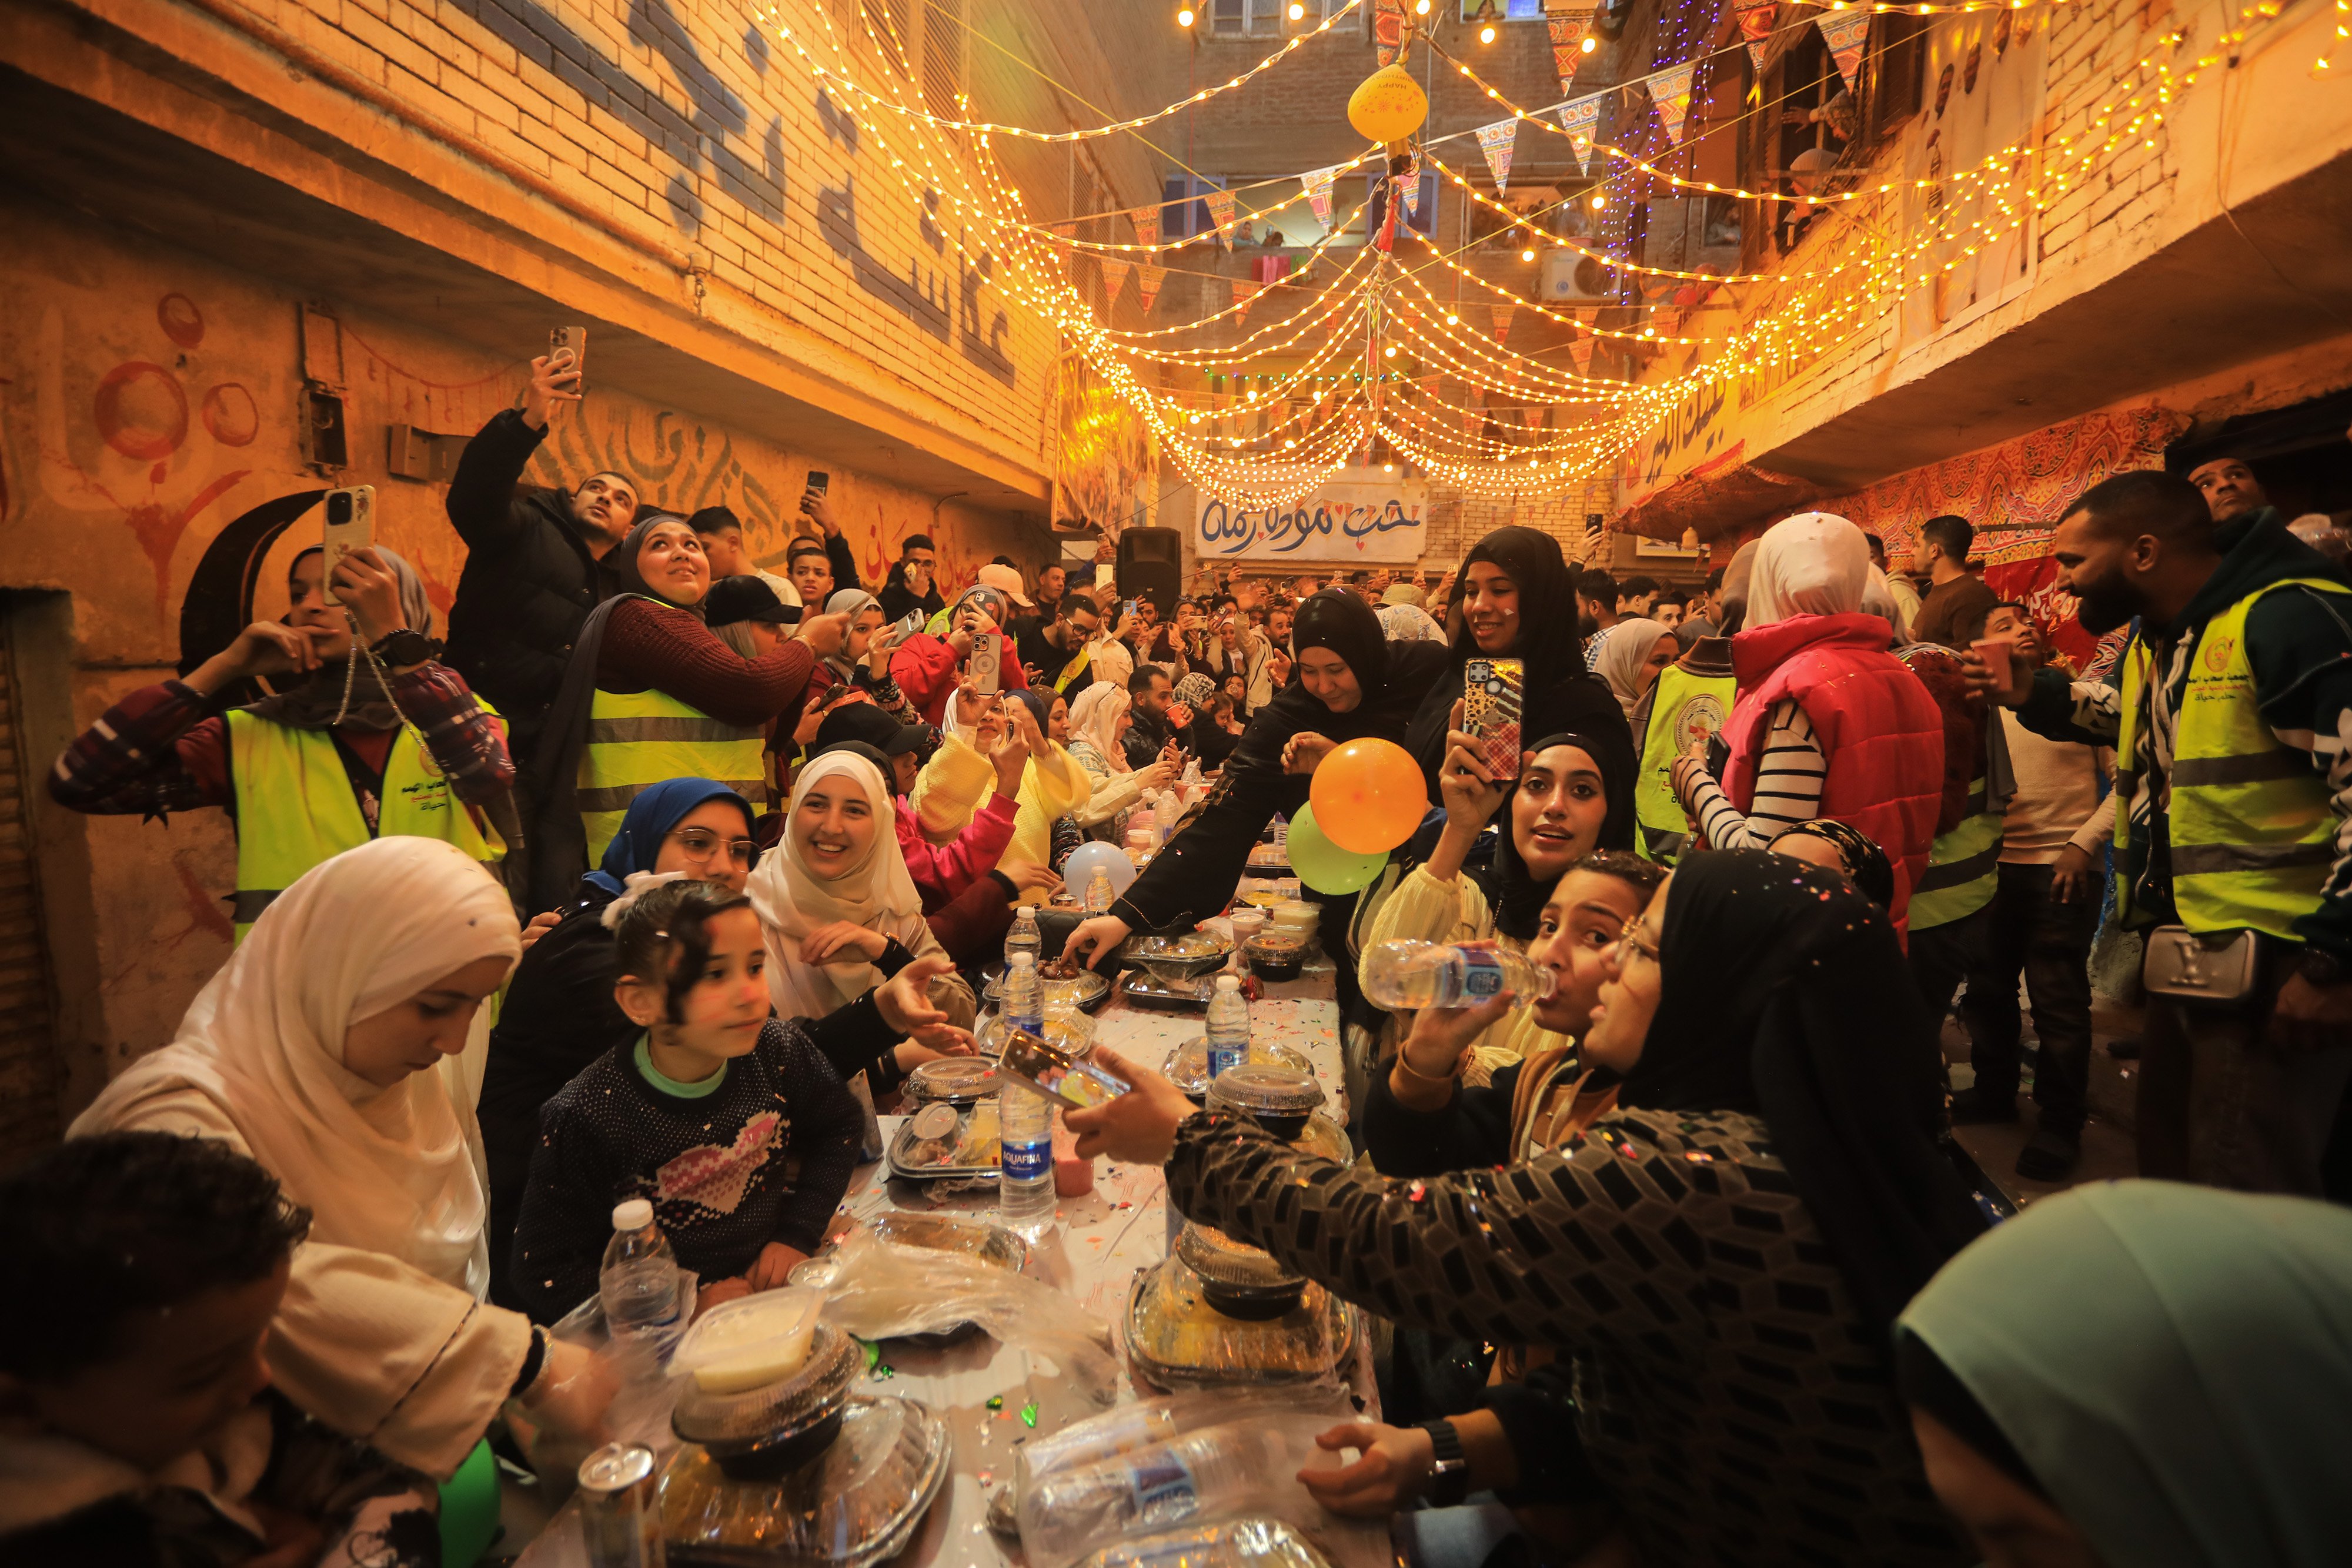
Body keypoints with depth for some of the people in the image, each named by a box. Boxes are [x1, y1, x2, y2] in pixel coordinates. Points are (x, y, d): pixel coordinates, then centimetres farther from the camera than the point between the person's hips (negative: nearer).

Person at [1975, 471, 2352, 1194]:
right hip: (2185, 957, 10)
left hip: (2273, 970, -9)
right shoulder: (2159, 635, 11)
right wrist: (2033, 694, 14)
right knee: (2169, 1180, 23)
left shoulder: (2289, 619, -20)